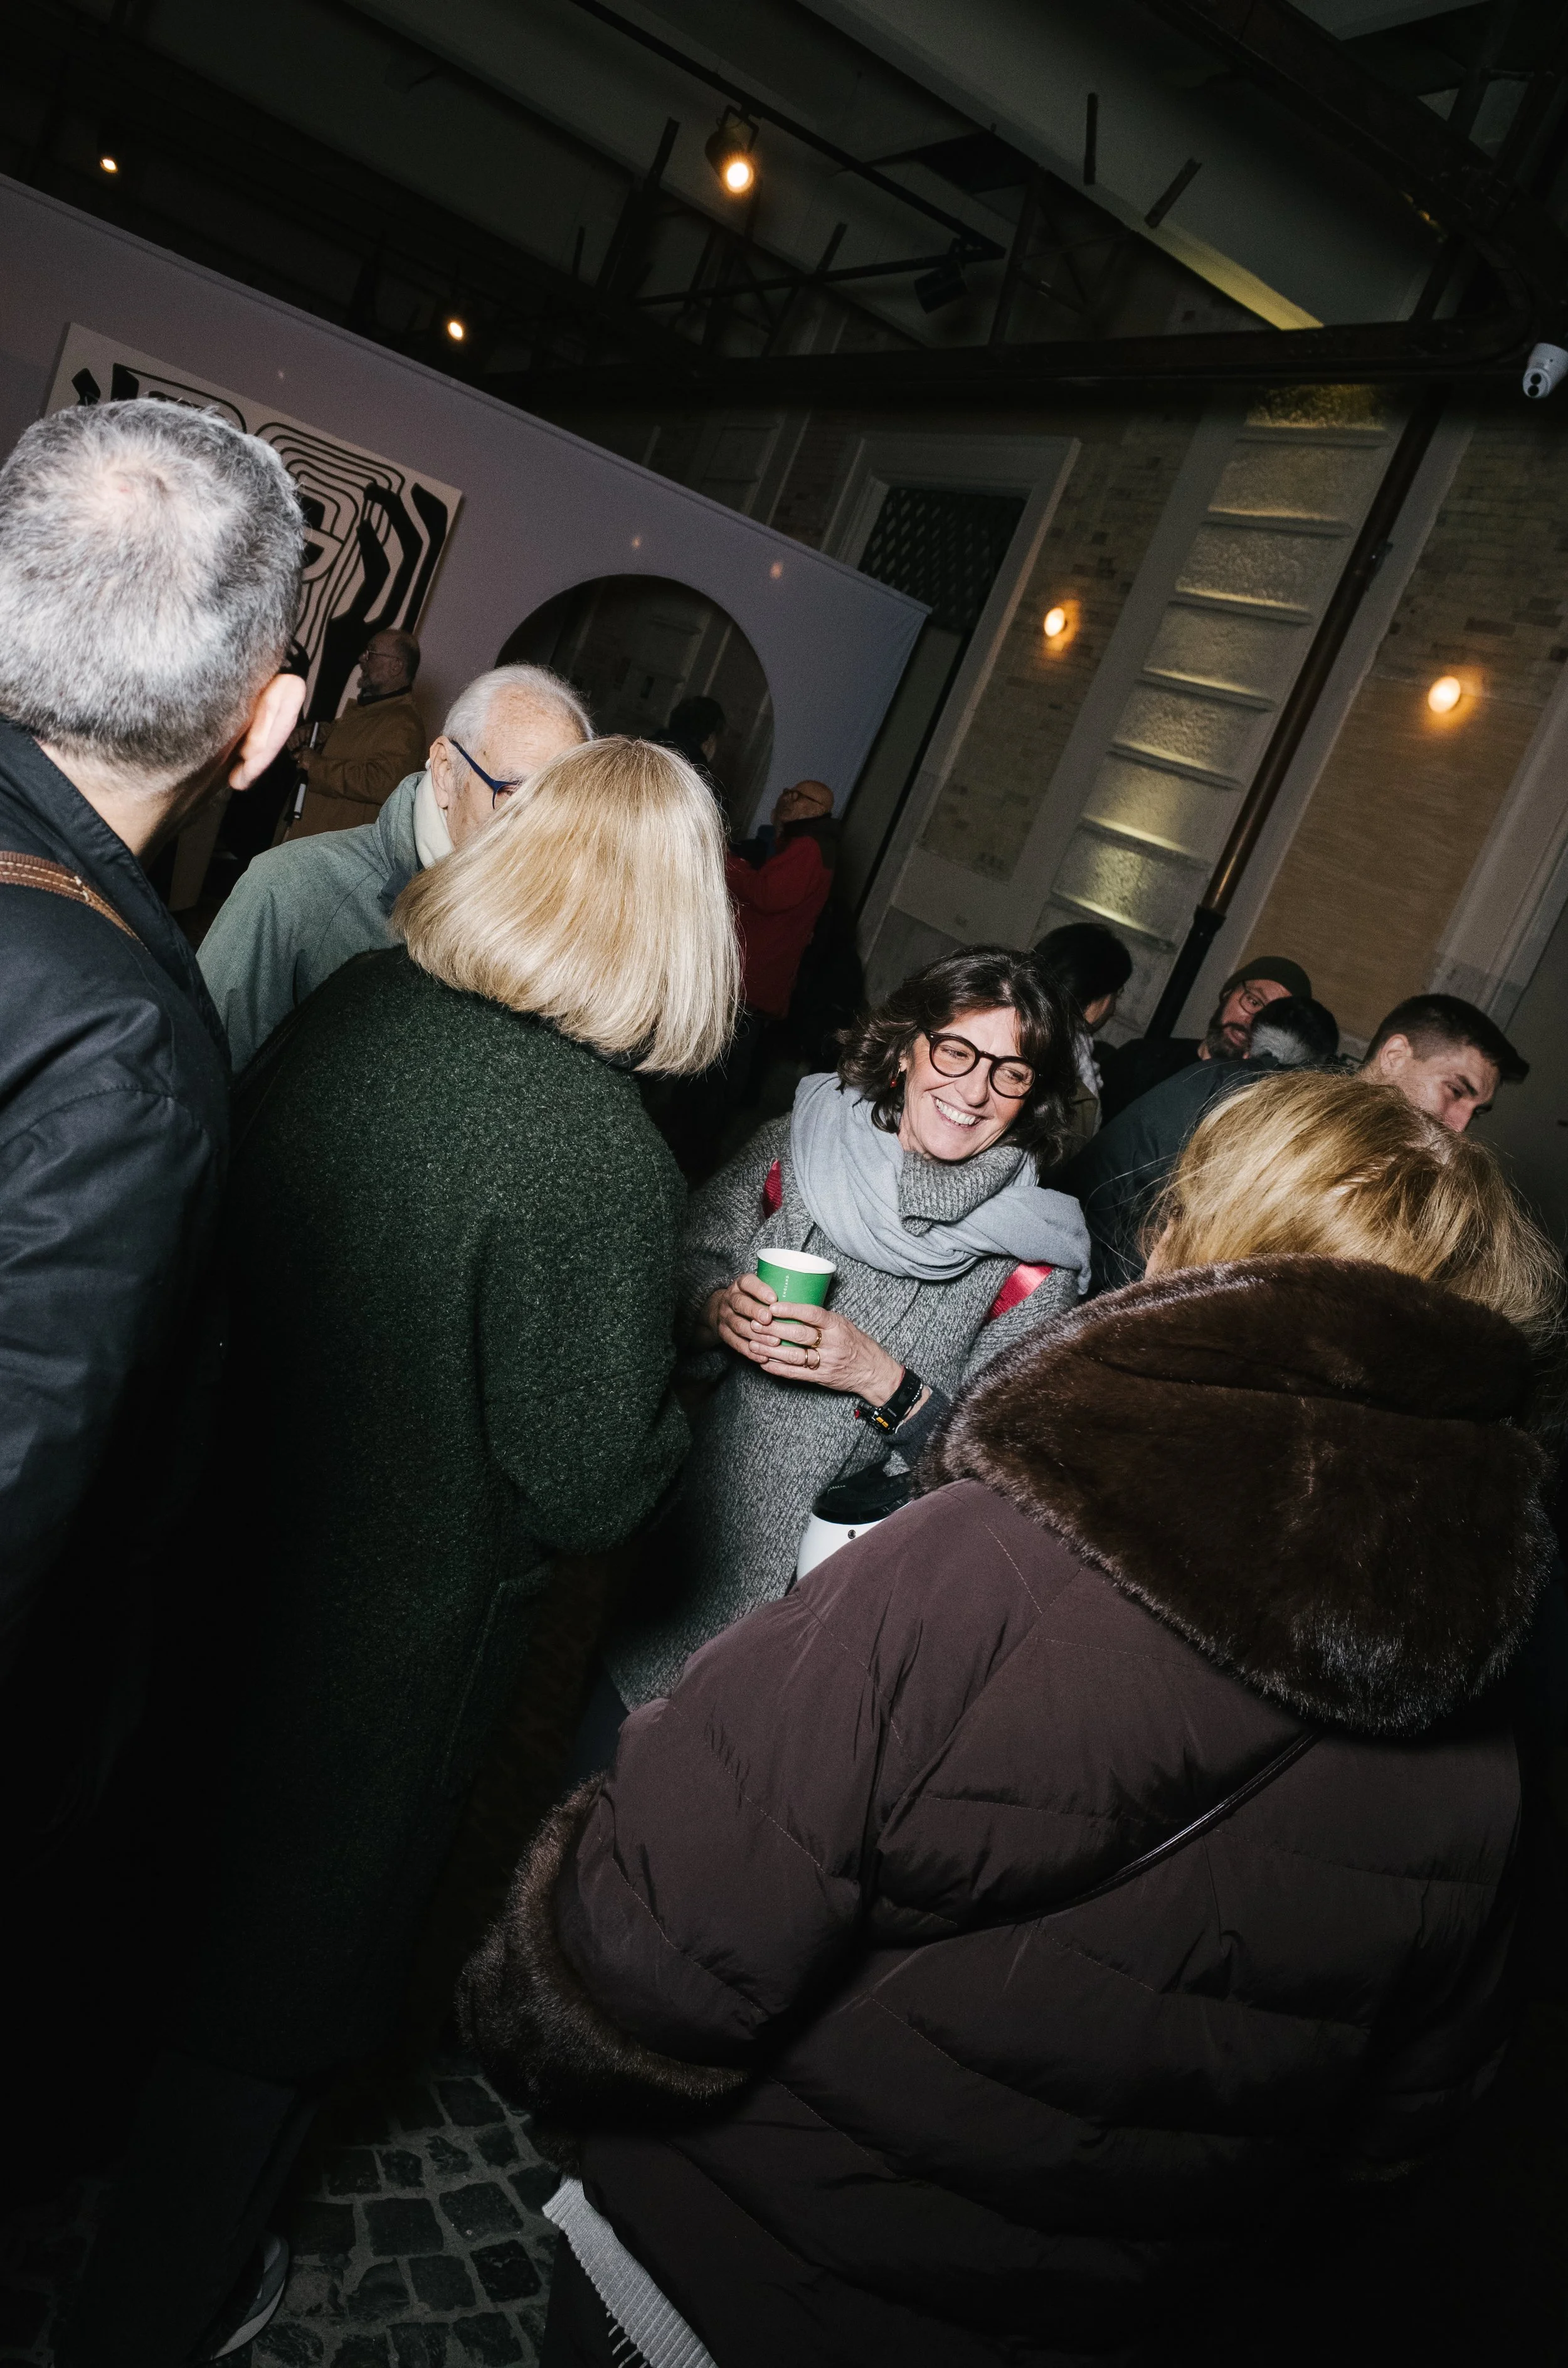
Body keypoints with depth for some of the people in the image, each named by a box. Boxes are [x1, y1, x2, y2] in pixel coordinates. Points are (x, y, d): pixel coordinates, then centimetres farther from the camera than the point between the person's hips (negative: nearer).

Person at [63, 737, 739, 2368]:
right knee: (287, 1976, 19)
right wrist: (669, 1394, -5)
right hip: (399, 1632, -6)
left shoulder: (350, 1006, -9)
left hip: (221, 1543, 7)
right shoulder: (601, 1154, -30)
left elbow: (229, 1246, 3)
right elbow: (590, 1488, -24)